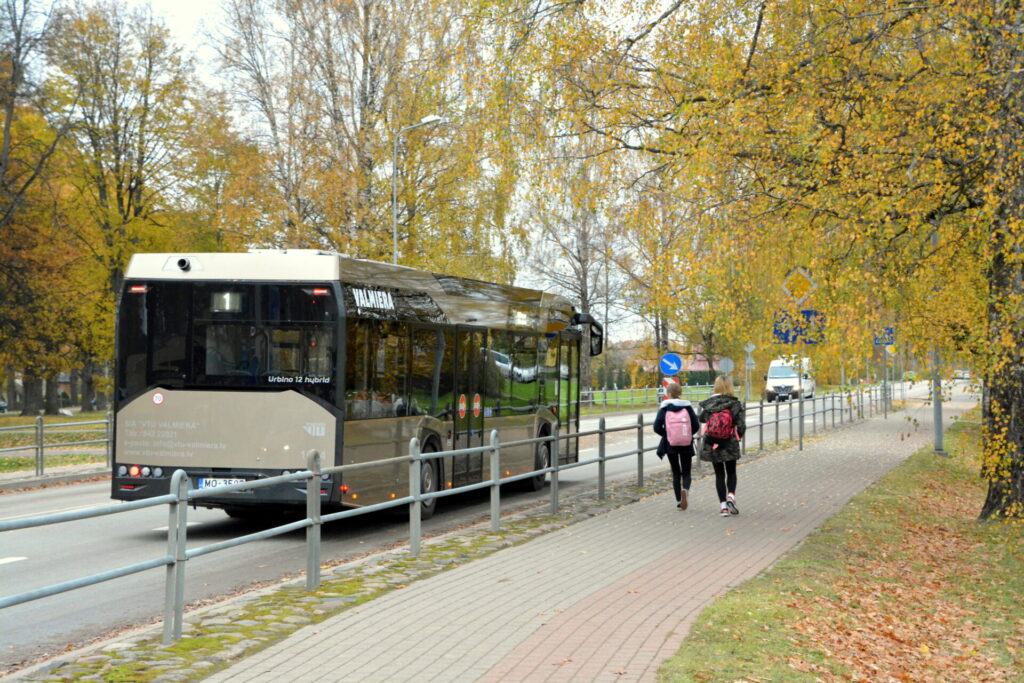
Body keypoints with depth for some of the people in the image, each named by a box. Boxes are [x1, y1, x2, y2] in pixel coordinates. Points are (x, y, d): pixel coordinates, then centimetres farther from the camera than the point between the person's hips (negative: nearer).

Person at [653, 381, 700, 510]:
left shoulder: (664, 408, -5)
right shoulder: (687, 406, -3)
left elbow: (657, 427, -12)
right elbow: (696, 425, -6)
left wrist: (666, 434, 5)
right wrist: (688, 435, 10)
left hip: (670, 445, 0)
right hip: (686, 445, 0)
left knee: (676, 473, 13)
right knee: (686, 472, 11)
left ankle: (678, 502, 12)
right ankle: (685, 489, -20)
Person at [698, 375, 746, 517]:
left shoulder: (707, 404, -4)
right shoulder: (735, 404, -6)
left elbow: (702, 424, -3)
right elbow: (741, 425, -6)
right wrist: (738, 436, 14)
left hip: (712, 445, 1)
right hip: (730, 445, -1)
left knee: (719, 474, 10)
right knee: (731, 472, 17)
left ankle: (723, 505, 5)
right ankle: (731, 496, -5)